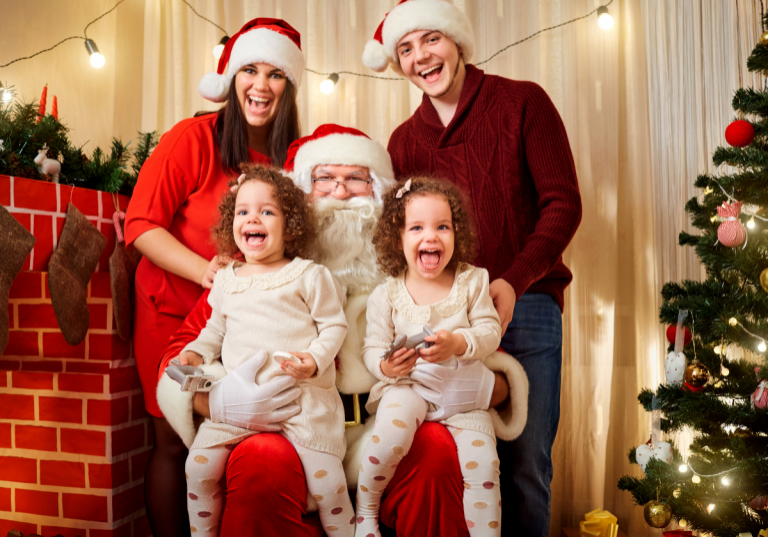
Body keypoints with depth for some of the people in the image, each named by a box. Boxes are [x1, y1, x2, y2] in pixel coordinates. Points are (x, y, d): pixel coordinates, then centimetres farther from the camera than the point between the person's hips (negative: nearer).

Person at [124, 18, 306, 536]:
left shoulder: (294, 157, 0)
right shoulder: (192, 138, -11)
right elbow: (140, 225, -12)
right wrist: (206, 271, -26)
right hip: (173, 309, -2)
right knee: (175, 442, 4)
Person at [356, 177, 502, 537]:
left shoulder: (472, 281, 3)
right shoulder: (386, 294, 0)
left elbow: (491, 331, -1)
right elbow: (372, 348, 1)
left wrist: (459, 343, -21)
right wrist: (385, 366, -22)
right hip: (407, 385, -1)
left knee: (483, 462, -15)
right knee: (392, 431, -30)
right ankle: (365, 507, -3)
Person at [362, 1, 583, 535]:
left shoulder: (523, 102, 2)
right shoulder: (404, 140, 13)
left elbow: (563, 202, -4)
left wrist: (513, 282, -16)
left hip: (525, 305, -3)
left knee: (526, 462, 2)